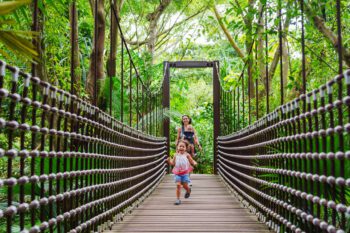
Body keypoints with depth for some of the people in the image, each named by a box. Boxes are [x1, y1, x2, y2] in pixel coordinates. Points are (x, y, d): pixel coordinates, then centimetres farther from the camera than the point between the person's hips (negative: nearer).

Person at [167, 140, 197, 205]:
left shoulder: (187, 155, -2)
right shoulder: (176, 155, 4)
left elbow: (192, 161, 1)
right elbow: (173, 163, 9)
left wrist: (194, 163, -20)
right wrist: (169, 161, -10)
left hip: (185, 173, -1)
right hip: (177, 173, 1)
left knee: (185, 185, 2)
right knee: (178, 185, -9)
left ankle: (188, 190, 40)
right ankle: (178, 199, -1)